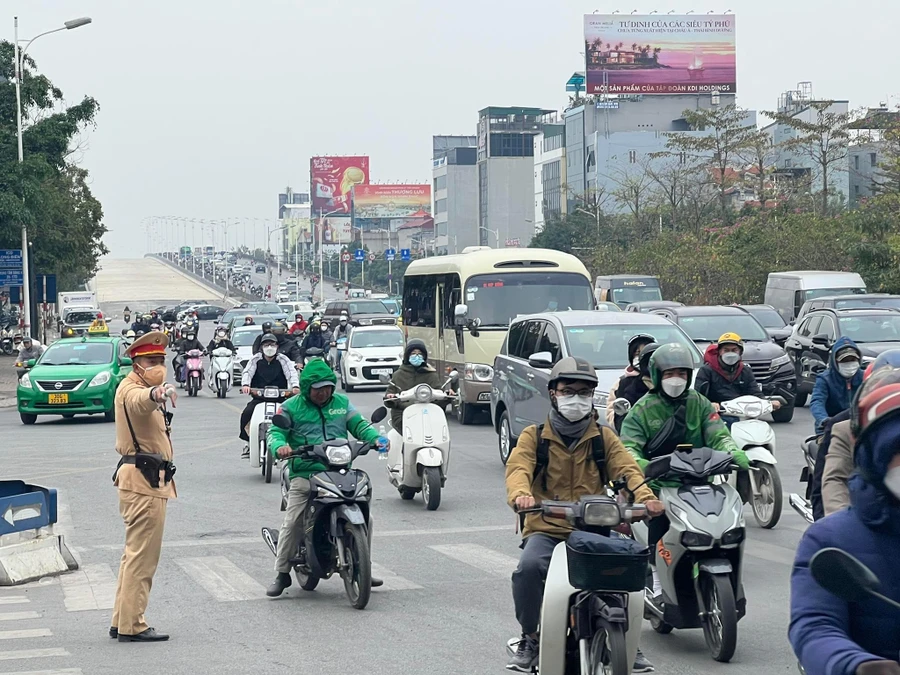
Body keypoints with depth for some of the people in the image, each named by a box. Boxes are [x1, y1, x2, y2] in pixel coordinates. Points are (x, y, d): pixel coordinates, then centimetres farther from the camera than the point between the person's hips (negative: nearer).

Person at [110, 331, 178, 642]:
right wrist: (157, 394, -60)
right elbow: (140, 401, -40)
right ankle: (132, 625, -9)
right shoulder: (131, 389, -15)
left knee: (136, 553, 15)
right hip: (143, 480, -11)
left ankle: (122, 621, 21)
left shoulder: (142, 389, 19)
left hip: (147, 479, 11)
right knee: (142, 555, -10)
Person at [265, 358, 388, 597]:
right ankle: (282, 574, -1)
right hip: (304, 474, -3)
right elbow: (275, 431, -1)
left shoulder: (342, 403, 15)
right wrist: (280, 446, -24)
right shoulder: (291, 407, 5)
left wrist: (376, 438, -7)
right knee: (291, 523, -13)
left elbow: (359, 425, 14)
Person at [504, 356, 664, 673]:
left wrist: (645, 496, -25)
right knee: (528, 568, -32)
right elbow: (518, 468, -10)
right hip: (547, 530, -1)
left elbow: (626, 468, -3)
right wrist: (520, 494, -35)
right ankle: (529, 638, -9)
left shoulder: (604, 437, 13)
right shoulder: (534, 436, 8)